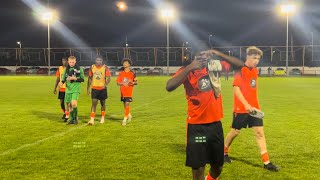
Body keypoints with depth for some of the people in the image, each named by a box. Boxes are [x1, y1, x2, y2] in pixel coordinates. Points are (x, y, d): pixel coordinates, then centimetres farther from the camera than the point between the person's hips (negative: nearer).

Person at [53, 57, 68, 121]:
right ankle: (64, 113, 31)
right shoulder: (59, 68, 6)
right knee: (61, 102, 8)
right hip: (61, 88, 4)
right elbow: (58, 79, 10)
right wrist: (55, 88, 7)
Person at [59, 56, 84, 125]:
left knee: (74, 104, -20)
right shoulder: (66, 69, 9)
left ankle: (76, 117, 2)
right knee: (69, 104, 8)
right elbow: (64, 78, 13)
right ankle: (71, 119, 23)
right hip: (68, 89, 4)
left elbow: (82, 79, -2)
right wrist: (61, 82, -10)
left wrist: (74, 78, -16)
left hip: (76, 89, -4)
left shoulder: (79, 69, -2)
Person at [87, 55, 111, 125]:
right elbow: (90, 78, 10)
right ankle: (92, 120, -11)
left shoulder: (105, 68, -4)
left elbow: (108, 78, -8)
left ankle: (102, 118, 27)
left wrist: (105, 84, -27)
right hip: (94, 88, 1)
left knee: (103, 103, 11)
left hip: (102, 88, -1)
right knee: (94, 103, -8)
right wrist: (88, 88, 8)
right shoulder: (92, 67, 3)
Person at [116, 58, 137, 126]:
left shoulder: (132, 73, -2)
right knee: (125, 105, 14)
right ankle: (129, 115, 38)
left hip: (129, 91, -4)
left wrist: (133, 82, -21)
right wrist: (123, 83, -16)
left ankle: (125, 119, -10)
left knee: (127, 104, -13)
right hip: (122, 91, 4)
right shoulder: (121, 73, 6)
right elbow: (118, 82, 4)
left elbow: (136, 82, 2)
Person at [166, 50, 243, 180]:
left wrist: (218, 54, -5)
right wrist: (189, 68, -26)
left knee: (218, 167, 18)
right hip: (196, 126, -4)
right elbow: (169, 87, -24)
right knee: (198, 168, 1)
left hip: (215, 124, 4)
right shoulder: (187, 71, -7)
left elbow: (240, 64, 6)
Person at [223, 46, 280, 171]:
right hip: (241, 108, -6)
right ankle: (224, 152, 32)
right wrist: (246, 104, -29)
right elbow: (236, 88, -22)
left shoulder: (255, 71, 10)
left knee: (260, 132, 1)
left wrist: (254, 105, 19)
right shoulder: (240, 70, -13)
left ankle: (266, 162, 4)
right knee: (235, 131, 8)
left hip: (254, 108, 6)